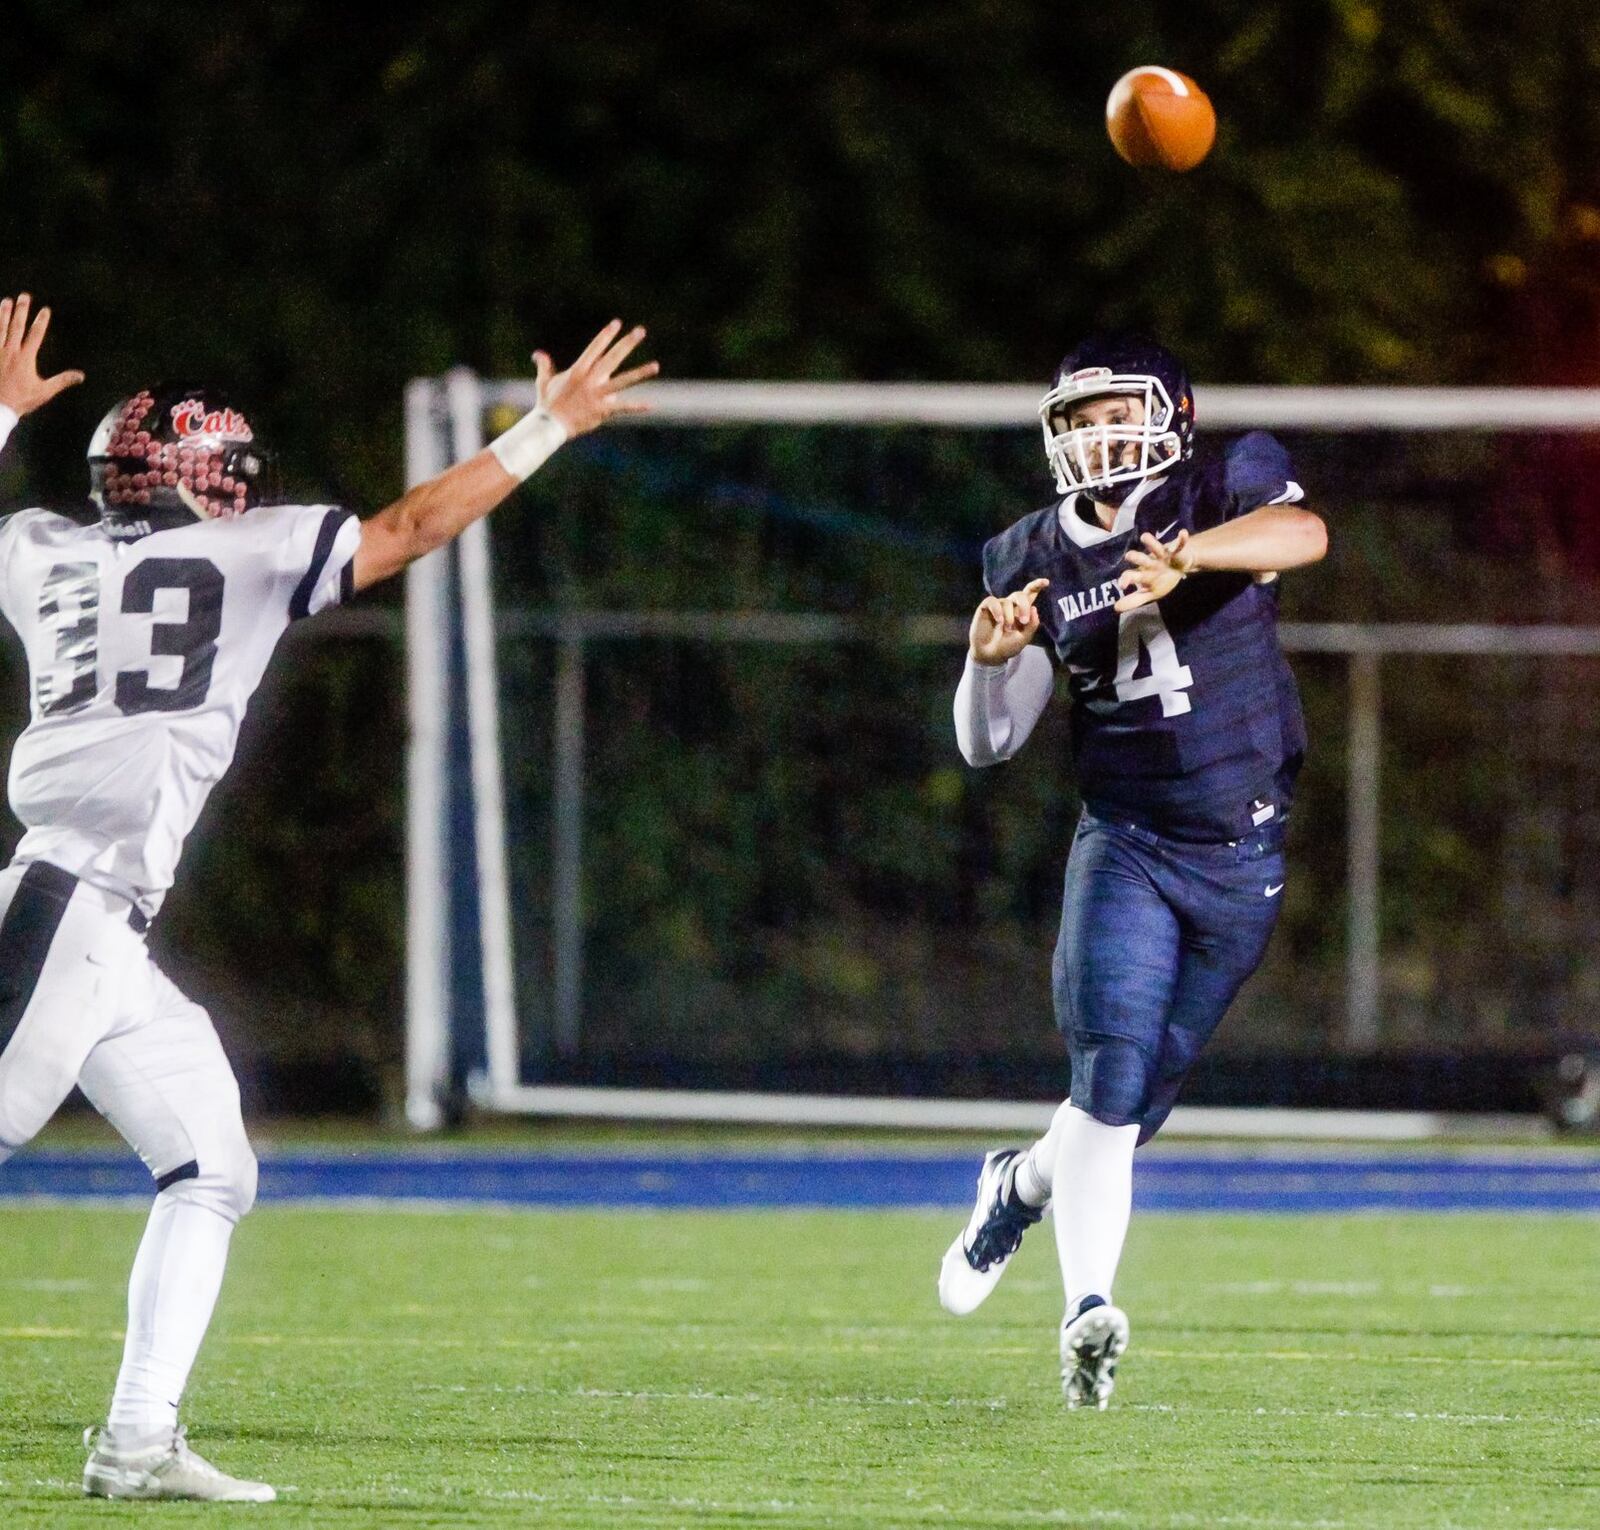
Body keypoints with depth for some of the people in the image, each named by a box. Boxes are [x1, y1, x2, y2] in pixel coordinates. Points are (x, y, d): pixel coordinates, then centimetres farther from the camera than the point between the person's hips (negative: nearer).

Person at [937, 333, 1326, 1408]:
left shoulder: (1226, 496, -4)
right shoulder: (1040, 561, 4)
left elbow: (1305, 533, -30)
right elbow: (988, 744, 7)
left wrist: (1186, 554, -47)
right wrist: (992, 659, -14)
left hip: (1243, 861, 0)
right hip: (1125, 845, 0)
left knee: (1138, 1098, 7)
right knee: (1114, 1075, -19)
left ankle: (1025, 1184, 36)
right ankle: (1089, 1309, -16)